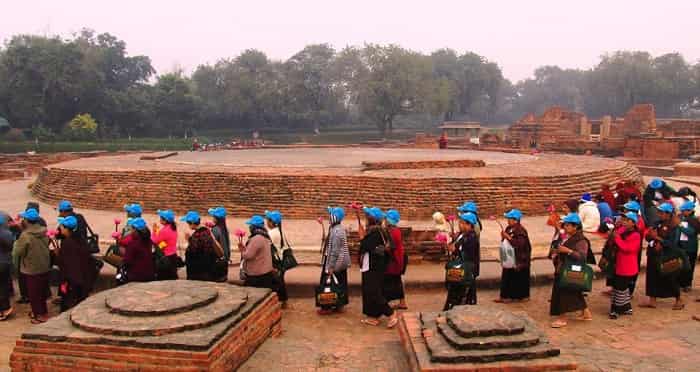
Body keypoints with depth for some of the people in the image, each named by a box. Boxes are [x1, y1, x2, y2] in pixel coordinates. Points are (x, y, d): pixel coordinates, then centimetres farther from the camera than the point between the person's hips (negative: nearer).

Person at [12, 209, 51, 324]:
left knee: (33, 294, 9)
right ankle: (42, 311, 34)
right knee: (42, 292, 20)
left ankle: (40, 315, 18)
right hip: (44, 267, 6)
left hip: (31, 270, -6)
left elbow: (17, 252, -15)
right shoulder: (44, 232, -5)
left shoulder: (25, 235, -22)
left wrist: (16, 242, 6)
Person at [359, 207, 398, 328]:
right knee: (369, 292, 14)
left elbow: (366, 247, -22)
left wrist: (362, 238, -7)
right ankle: (373, 316, 20)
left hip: (372, 268, -10)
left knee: (373, 292, -4)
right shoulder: (378, 230, 10)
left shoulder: (374, 231, -18)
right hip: (373, 267, 10)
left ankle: (391, 313, 2)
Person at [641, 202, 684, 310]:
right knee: (652, 277, 9)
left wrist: (657, 238, -22)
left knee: (670, 279, 6)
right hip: (654, 255, 6)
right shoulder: (658, 223, 5)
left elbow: (672, 244, -21)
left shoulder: (674, 227, -13)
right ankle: (652, 300, 19)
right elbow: (648, 238, 11)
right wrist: (650, 235, -11)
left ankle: (679, 300, 26)